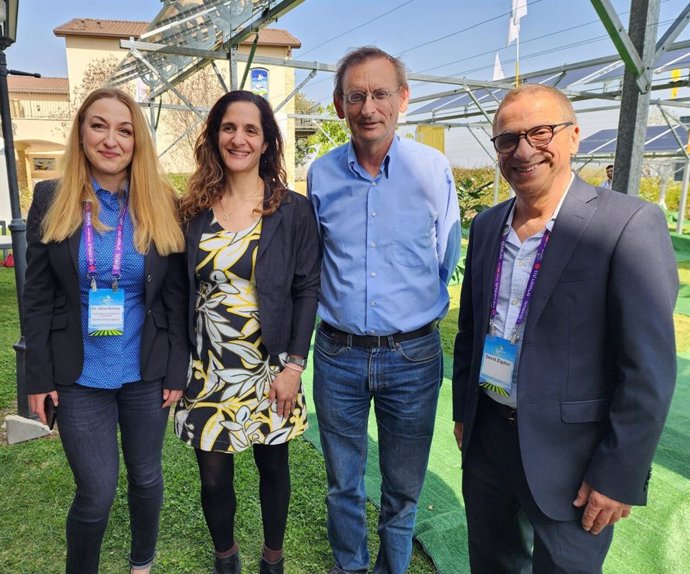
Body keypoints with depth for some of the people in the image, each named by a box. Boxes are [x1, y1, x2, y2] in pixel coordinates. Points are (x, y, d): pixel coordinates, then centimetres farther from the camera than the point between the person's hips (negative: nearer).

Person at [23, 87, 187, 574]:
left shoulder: (163, 206, -4)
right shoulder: (52, 201, -3)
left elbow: (177, 298, -2)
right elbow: (37, 296, -1)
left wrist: (177, 371, -2)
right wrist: (40, 377, -2)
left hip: (146, 373, 1)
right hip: (80, 378, -1)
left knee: (146, 476, 17)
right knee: (96, 493, 5)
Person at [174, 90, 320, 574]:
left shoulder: (293, 210, -5)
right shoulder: (195, 208, 1)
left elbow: (308, 290, -6)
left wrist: (294, 365, -11)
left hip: (270, 368, -1)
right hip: (209, 369, 2)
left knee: (273, 467, 15)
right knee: (213, 476, 13)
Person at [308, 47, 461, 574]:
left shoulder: (434, 169, -7)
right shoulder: (321, 174, -1)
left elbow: (447, 259, 5)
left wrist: (419, 309, 10)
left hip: (413, 354, -1)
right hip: (338, 353, 2)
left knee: (403, 487, 16)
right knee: (343, 483, 19)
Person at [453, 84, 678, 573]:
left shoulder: (630, 224, -16)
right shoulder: (487, 225, 3)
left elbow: (649, 369, -16)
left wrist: (619, 475, -14)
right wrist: (463, 412, 13)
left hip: (569, 455, -5)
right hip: (486, 437, 5)